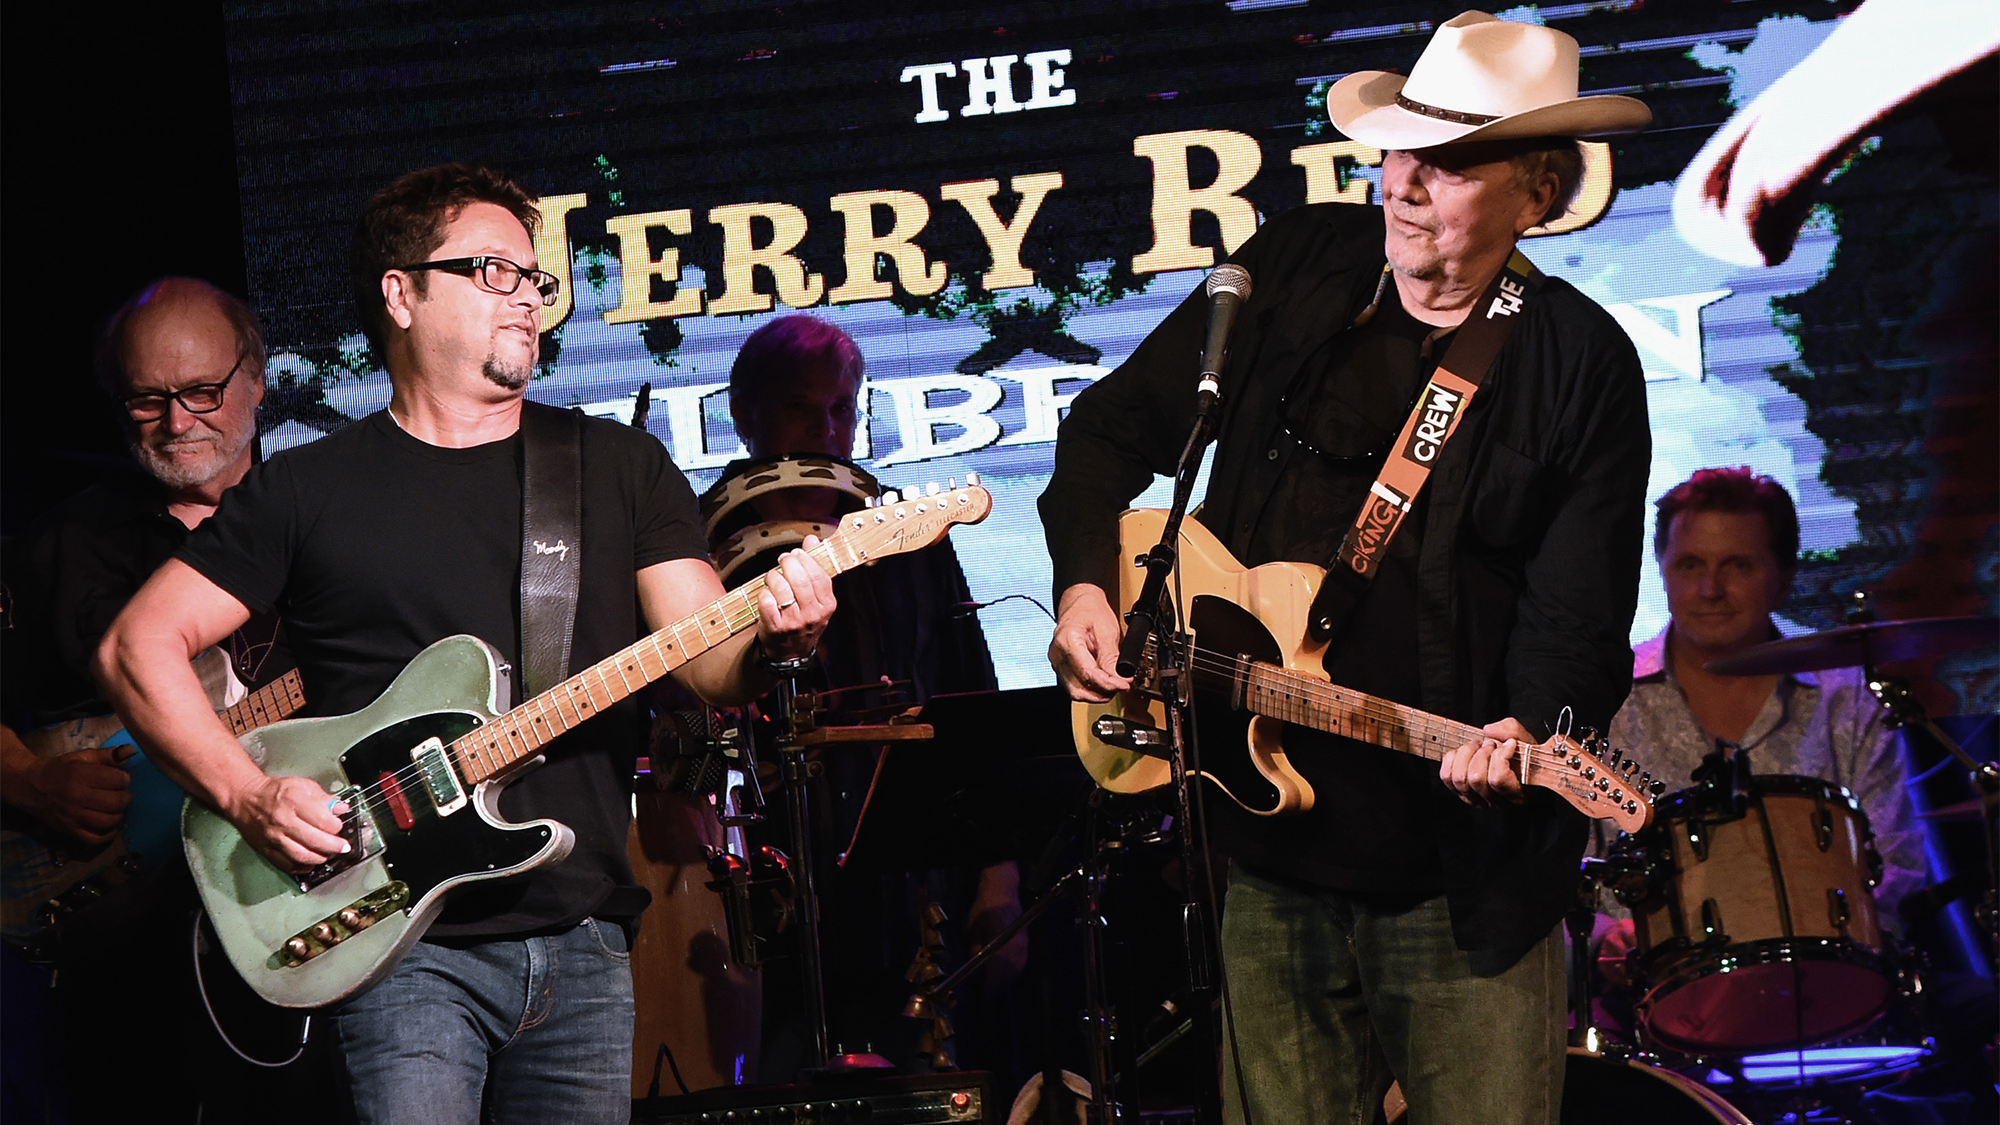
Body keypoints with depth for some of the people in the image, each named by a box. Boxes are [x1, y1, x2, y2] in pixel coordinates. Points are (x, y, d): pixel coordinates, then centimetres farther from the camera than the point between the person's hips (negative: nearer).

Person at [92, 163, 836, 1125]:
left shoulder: (621, 468, 12)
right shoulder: (311, 490, 6)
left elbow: (707, 662, 3)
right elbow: (138, 647, 5)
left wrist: (768, 642, -20)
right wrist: (248, 796, -9)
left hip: (582, 940, 3)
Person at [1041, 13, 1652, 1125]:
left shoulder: (1584, 368, -6)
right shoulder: (1298, 268, 5)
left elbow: (1579, 619, -11)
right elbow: (1115, 426, 13)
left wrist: (1527, 733, -30)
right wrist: (1086, 584, -3)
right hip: (1273, 862, 3)